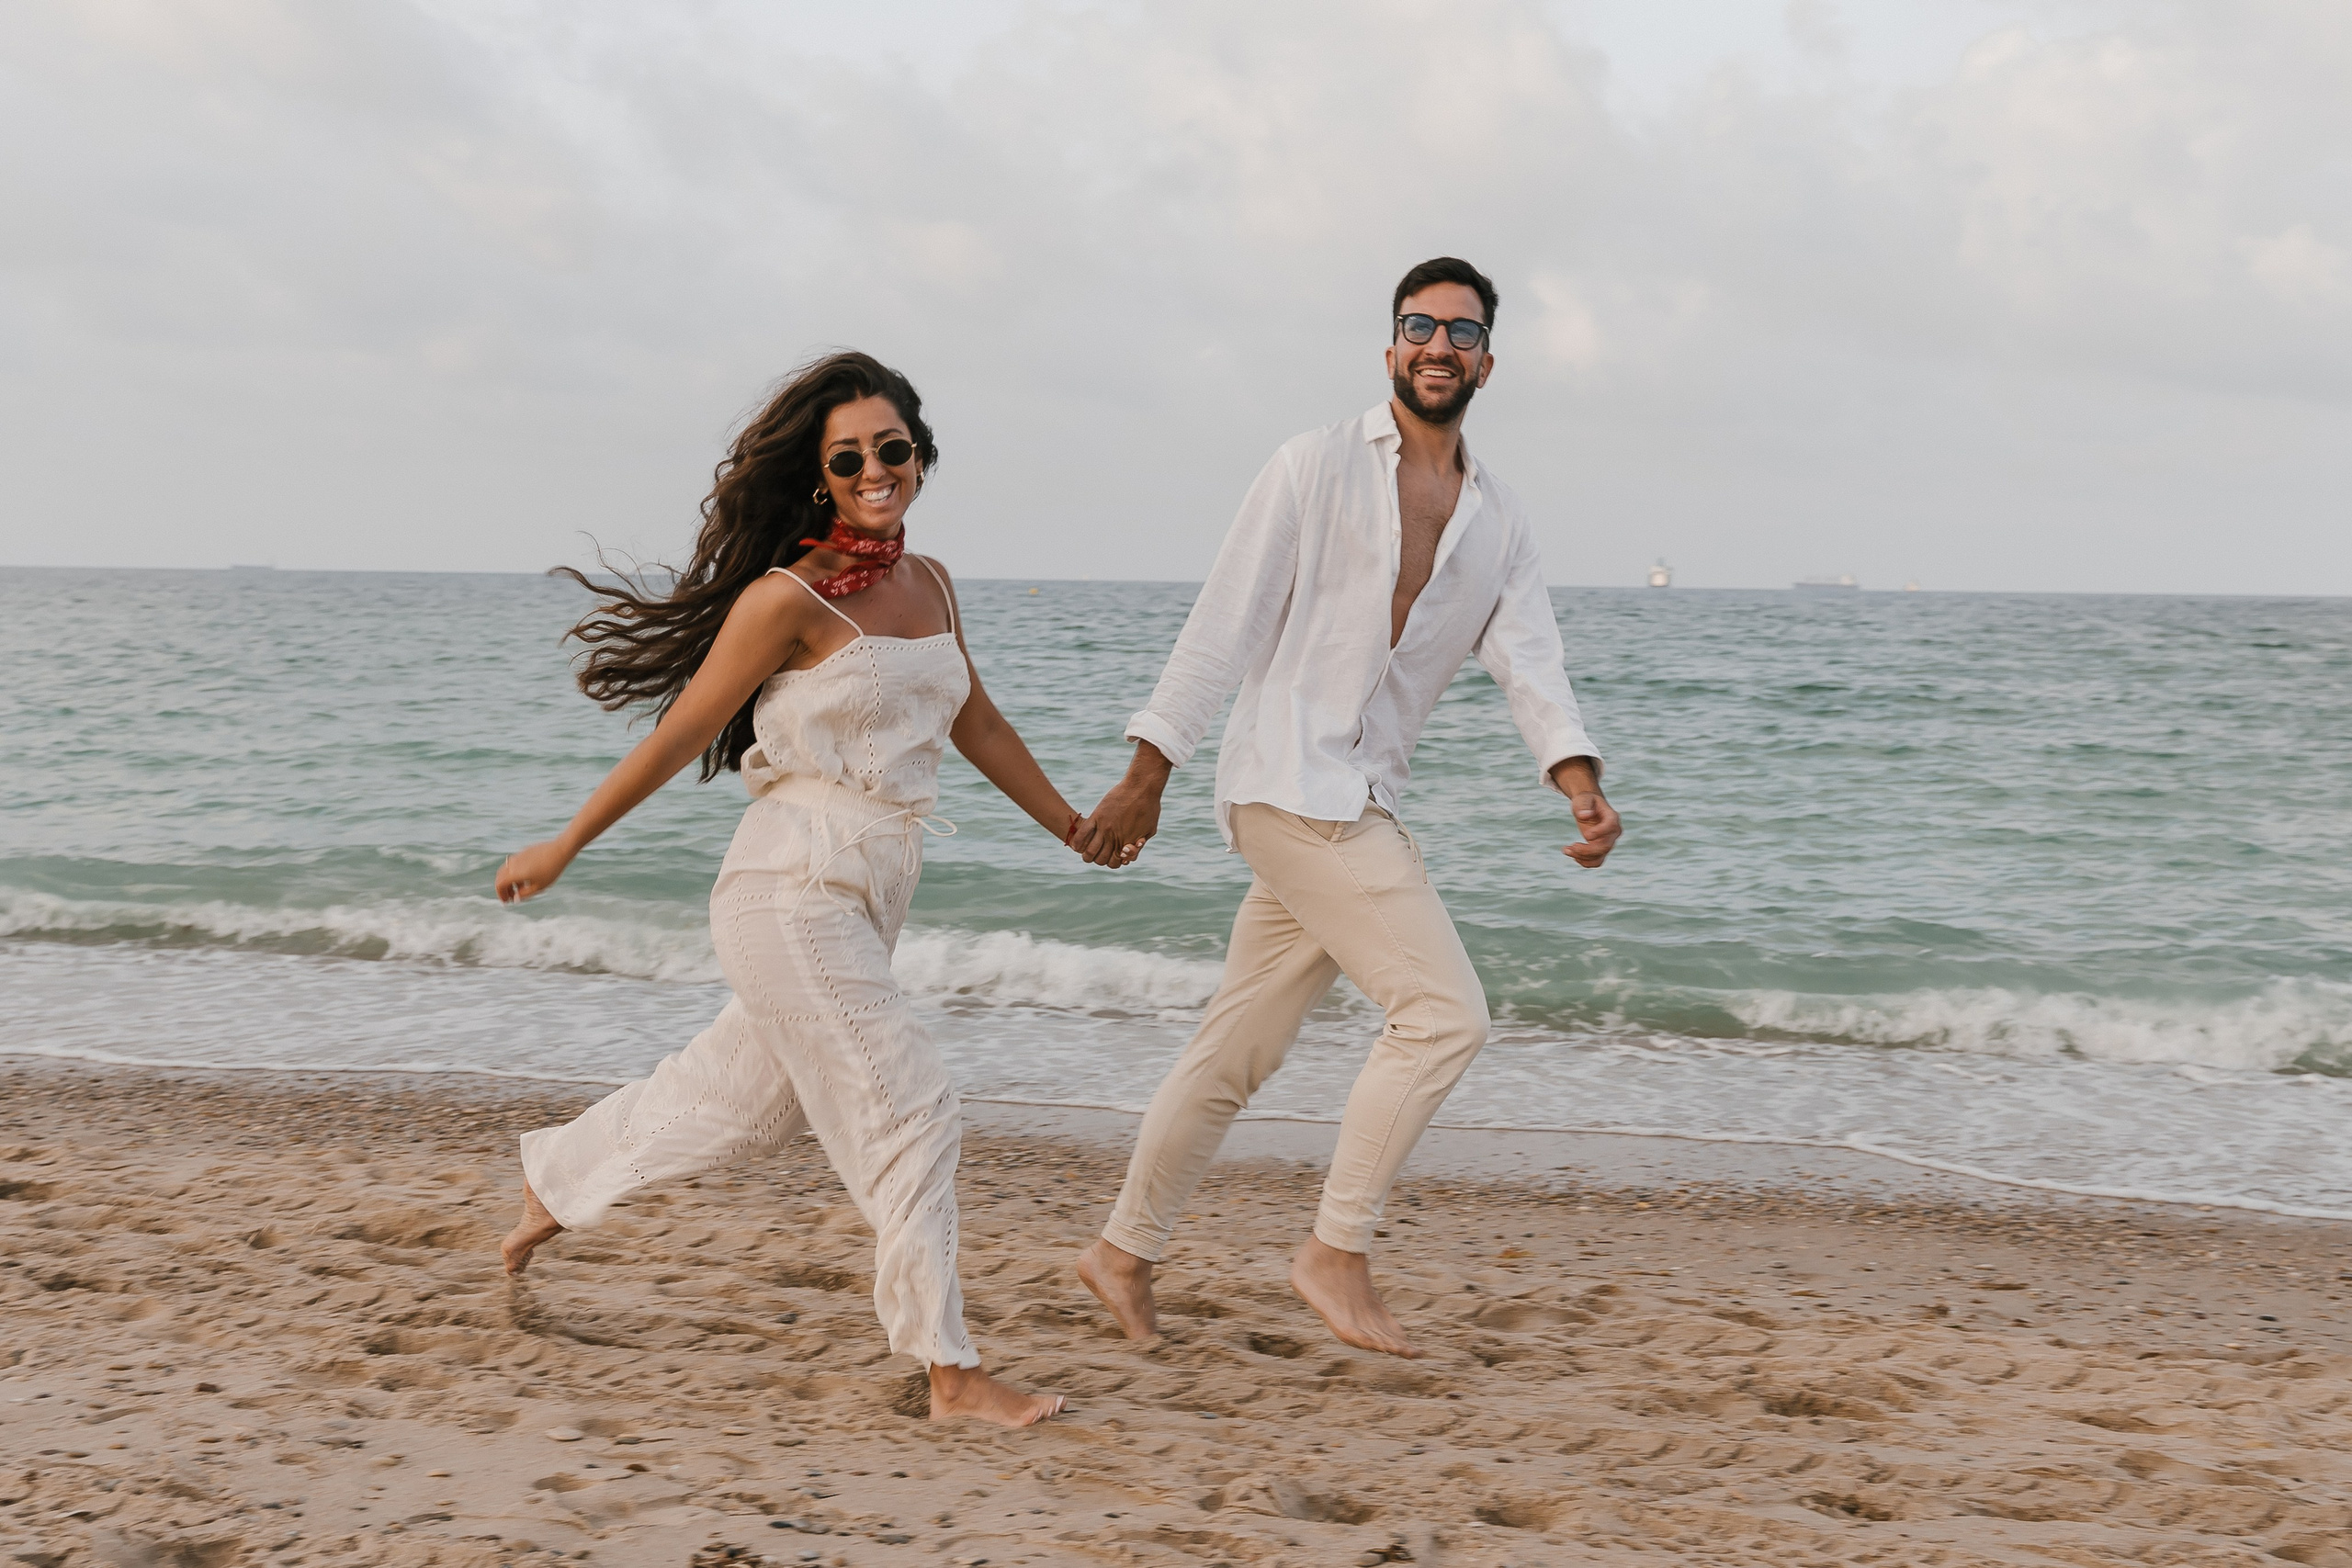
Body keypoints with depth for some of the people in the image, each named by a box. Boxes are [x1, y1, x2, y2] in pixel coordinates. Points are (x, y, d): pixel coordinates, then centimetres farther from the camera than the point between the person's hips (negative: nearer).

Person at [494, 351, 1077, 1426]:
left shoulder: (929, 585, 9)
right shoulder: (788, 599, -13)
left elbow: (977, 726, 20)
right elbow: (680, 733, -7)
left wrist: (1075, 831, 25)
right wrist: (561, 849, -1)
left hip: (868, 897, 8)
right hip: (792, 895, -8)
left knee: (743, 1095, 21)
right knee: (909, 1115, -8)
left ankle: (555, 1179, 44)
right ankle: (952, 1375, 1)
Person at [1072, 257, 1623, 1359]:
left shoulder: (1499, 523, 13)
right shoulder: (1317, 469, -3)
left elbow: (1530, 665, 2)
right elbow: (1226, 624, -5)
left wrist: (1583, 788, -17)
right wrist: (1147, 774, -7)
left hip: (1360, 805, 7)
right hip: (1291, 785, -7)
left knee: (1239, 1050, 13)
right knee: (1445, 1014, -14)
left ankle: (1124, 1254, 26)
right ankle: (1337, 1251, -2)